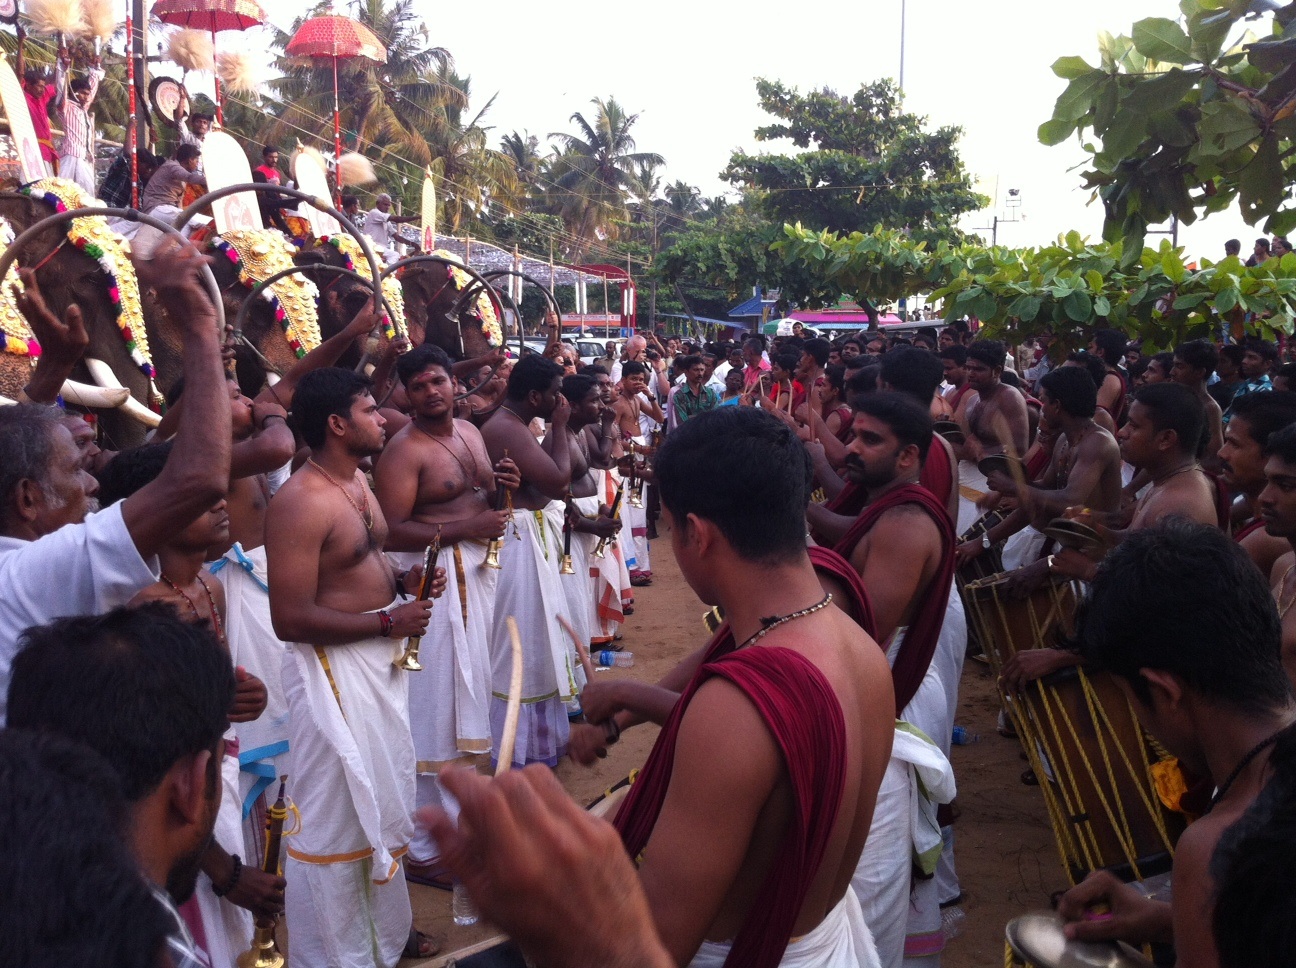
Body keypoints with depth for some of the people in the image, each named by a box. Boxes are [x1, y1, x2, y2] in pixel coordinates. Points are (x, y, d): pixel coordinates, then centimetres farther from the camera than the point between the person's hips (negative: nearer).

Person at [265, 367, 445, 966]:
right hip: (334, 668, -10)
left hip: (382, 660, 10)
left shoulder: (358, 480, 8)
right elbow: (291, 619, -25)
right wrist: (389, 622, -20)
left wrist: (404, 580, 2)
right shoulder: (300, 503, -22)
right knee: (336, 818, 4)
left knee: (386, 802, 22)